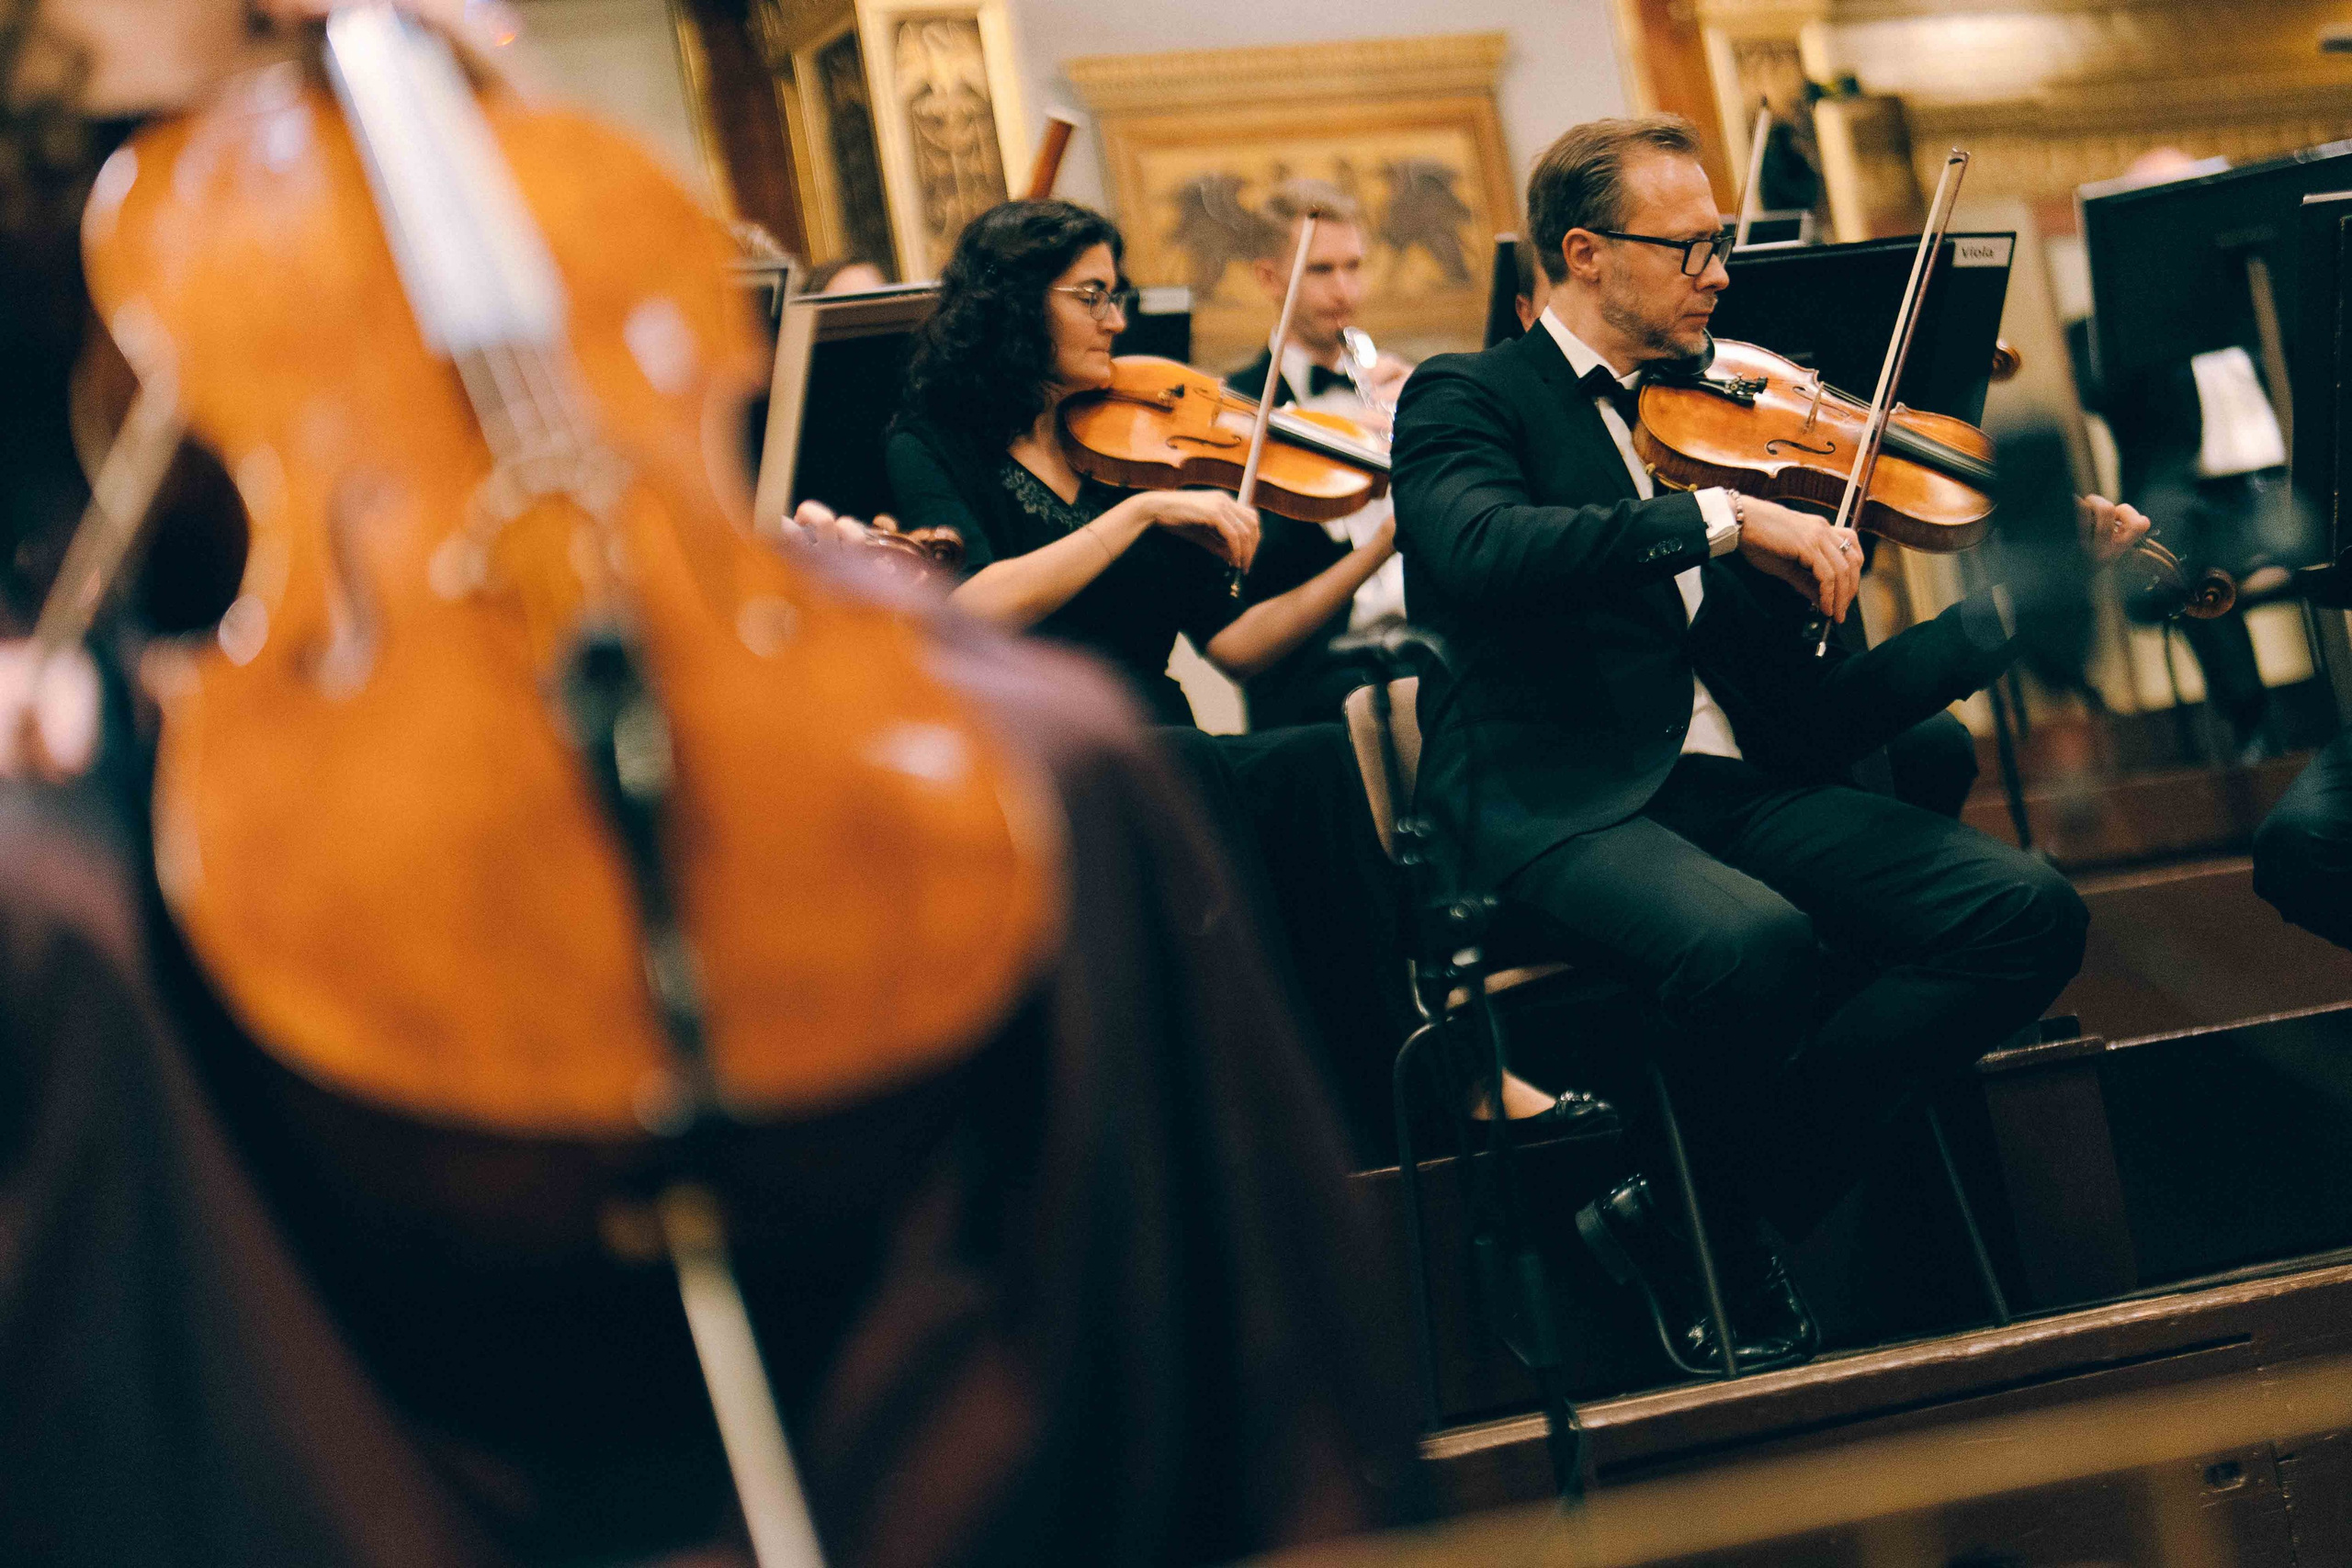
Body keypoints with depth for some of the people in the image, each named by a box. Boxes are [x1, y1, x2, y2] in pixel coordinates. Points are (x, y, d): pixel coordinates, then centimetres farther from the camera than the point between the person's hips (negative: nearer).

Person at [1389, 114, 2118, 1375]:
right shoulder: (1469, 398, 5)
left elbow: (1809, 705, 15)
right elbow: (1476, 551, -21)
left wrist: (2027, 596, 6)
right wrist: (1721, 517, -22)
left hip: (1738, 785, 6)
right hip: (1563, 801, -6)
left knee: (2030, 916, -14)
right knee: (1756, 944, -37)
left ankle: (1720, 1207, -9)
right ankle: (1723, 1254, -5)